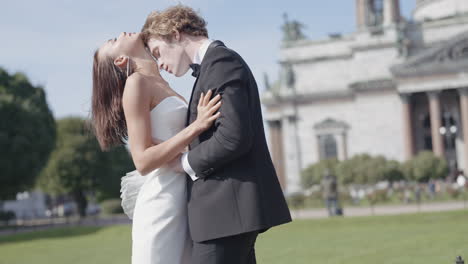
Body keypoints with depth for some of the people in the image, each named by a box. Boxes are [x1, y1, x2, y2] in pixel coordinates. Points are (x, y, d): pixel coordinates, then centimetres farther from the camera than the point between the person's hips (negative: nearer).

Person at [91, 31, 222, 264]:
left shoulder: (161, 86, 17)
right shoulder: (136, 82, -7)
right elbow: (143, 161, -15)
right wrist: (197, 127, -19)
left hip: (185, 201, 8)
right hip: (162, 203, -8)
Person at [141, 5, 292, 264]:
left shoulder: (221, 62, -11)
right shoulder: (213, 64, 20)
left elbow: (233, 137, -21)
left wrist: (186, 163, -9)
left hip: (226, 206, -10)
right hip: (231, 205, 10)